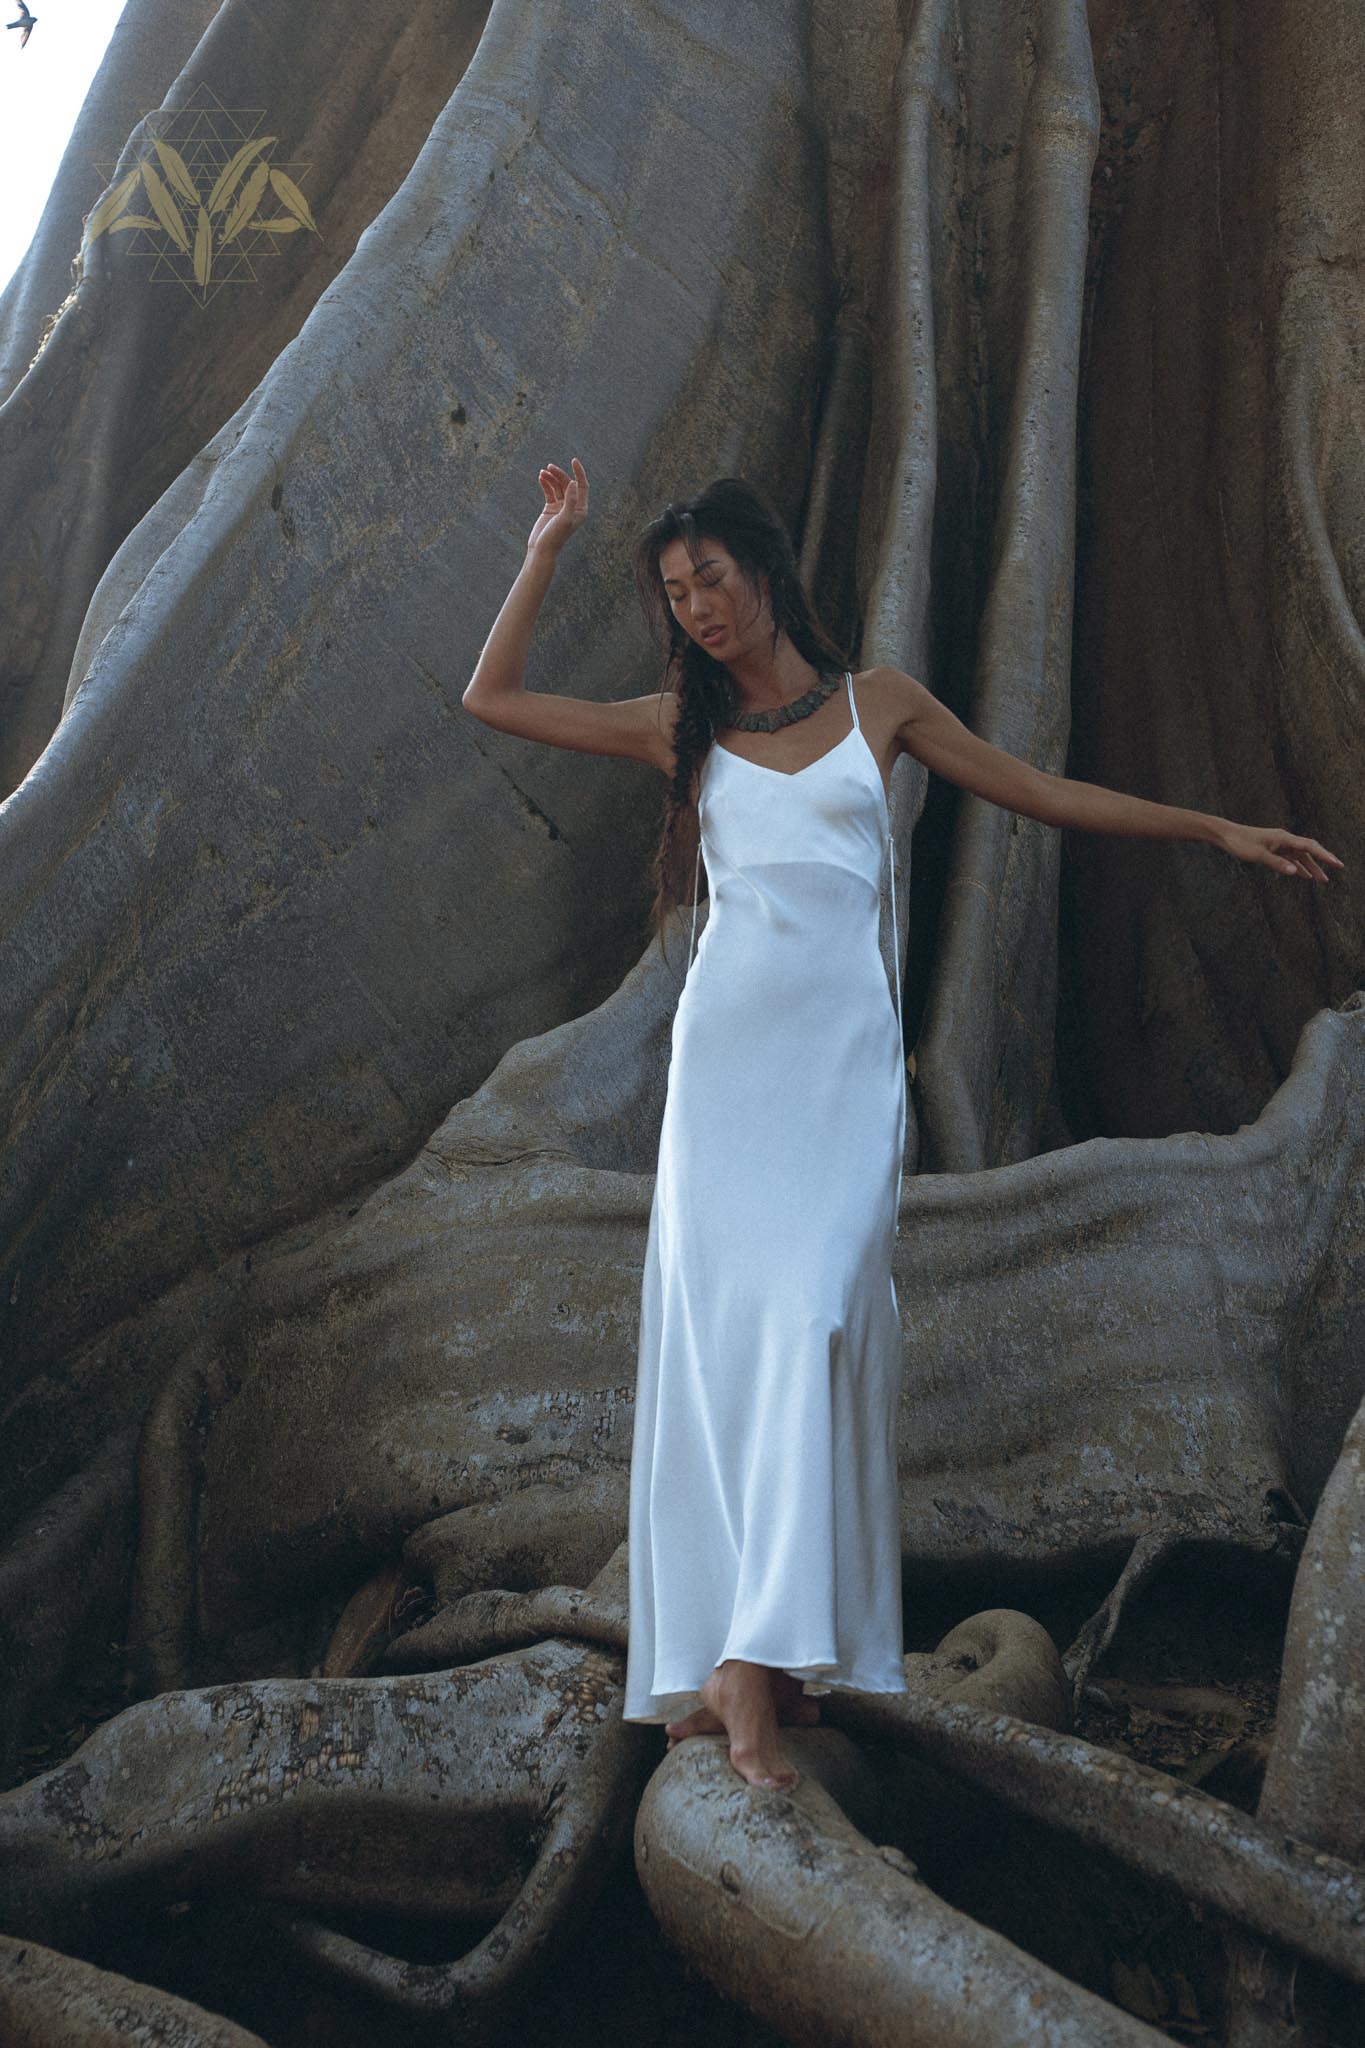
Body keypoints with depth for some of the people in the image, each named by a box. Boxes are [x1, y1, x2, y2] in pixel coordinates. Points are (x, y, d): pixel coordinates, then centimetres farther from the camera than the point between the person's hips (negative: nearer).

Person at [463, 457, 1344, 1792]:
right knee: (713, 1327, -8)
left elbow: (1041, 793, 16)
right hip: (726, 1044, 1)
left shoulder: (878, 704, 11)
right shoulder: (681, 727, 13)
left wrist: (1218, 831, 15)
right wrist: (548, 550, 11)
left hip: (845, 1050, -1)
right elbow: (493, 696, 14)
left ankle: (759, 1658, -18)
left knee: (809, 1319, -16)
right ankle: (728, 1653, -6)